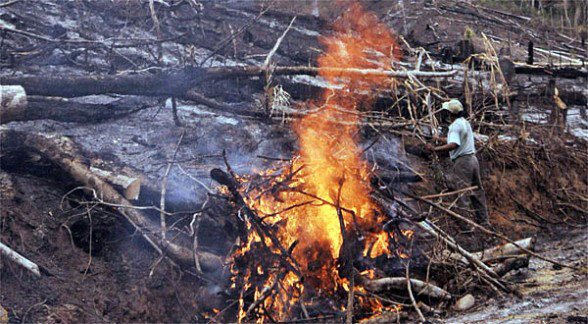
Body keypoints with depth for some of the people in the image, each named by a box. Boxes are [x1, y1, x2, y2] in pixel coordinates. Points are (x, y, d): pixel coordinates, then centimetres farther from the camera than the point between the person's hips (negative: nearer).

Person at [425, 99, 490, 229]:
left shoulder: (455, 126, -15)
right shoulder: (466, 123, 16)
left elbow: (453, 145, -29)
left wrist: (435, 149, -31)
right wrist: (441, 139, 34)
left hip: (462, 161, -10)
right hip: (472, 159, 10)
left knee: (461, 195, -7)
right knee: (477, 191, 16)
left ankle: (465, 225, -9)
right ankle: (483, 221, 23)